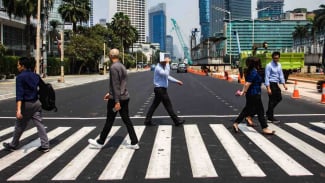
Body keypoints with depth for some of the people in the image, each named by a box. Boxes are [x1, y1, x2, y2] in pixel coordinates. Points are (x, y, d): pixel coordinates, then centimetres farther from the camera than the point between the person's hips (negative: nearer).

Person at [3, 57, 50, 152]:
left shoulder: (20, 77, -13)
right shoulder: (35, 76, 8)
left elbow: (19, 94, -22)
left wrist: (18, 109, -28)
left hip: (26, 104, -5)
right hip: (36, 103, 6)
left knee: (20, 126, 9)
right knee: (39, 124, 4)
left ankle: (13, 145, 26)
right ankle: (45, 146, 1)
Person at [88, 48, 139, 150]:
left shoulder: (114, 67, -16)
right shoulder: (122, 66, 13)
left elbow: (116, 85, -21)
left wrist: (117, 101, -22)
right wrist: (110, 93, 29)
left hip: (116, 98, -8)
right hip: (125, 97, 8)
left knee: (109, 121, 4)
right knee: (126, 120, 9)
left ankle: (100, 142, 18)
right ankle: (134, 143, 9)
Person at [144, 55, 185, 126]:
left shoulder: (163, 67, 14)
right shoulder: (158, 68, -18)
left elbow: (167, 76, 25)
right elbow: (166, 74, -33)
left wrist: (176, 81, 25)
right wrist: (167, 64, -26)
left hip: (161, 89, 10)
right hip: (160, 89, -10)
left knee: (154, 105, 11)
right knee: (168, 105, 0)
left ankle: (148, 121, 15)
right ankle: (177, 121, 9)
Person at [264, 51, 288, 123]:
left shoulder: (279, 65, 9)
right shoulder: (269, 66, -14)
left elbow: (281, 75, 14)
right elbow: (267, 77, -17)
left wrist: (284, 84, 6)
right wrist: (268, 88, -23)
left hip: (276, 84, 8)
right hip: (271, 84, -8)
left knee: (279, 98, 16)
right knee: (272, 100, -3)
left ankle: (268, 112, 30)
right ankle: (270, 118, 7)